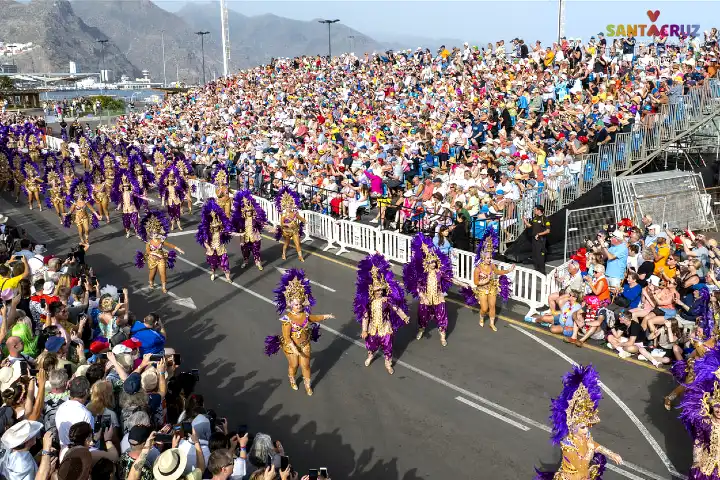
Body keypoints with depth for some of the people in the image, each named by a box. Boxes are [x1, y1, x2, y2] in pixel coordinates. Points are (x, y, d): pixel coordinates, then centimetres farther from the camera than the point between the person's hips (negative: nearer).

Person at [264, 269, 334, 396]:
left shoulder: (304, 313, -15)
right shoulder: (287, 318, -31)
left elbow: (313, 318, 9)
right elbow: (286, 337, -26)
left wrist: (325, 316, -2)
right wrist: (294, 348, -32)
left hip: (305, 344, 4)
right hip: (291, 346, -4)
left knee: (305, 365, 15)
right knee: (294, 365, 20)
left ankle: (308, 385, 40)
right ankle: (292, 380, 52)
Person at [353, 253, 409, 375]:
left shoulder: (387, 300, -14)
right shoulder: (368, 302, -13)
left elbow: (397, 309, -21)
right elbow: (365, 316, -8)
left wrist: (405, 317, -36)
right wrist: (364, 330, -7)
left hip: (385, 328, -1)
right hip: (373, 328, 1)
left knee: (387, 346, 7)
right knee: (371, 344, 22)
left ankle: (388, 363, 31)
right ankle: (370, 356, 55)